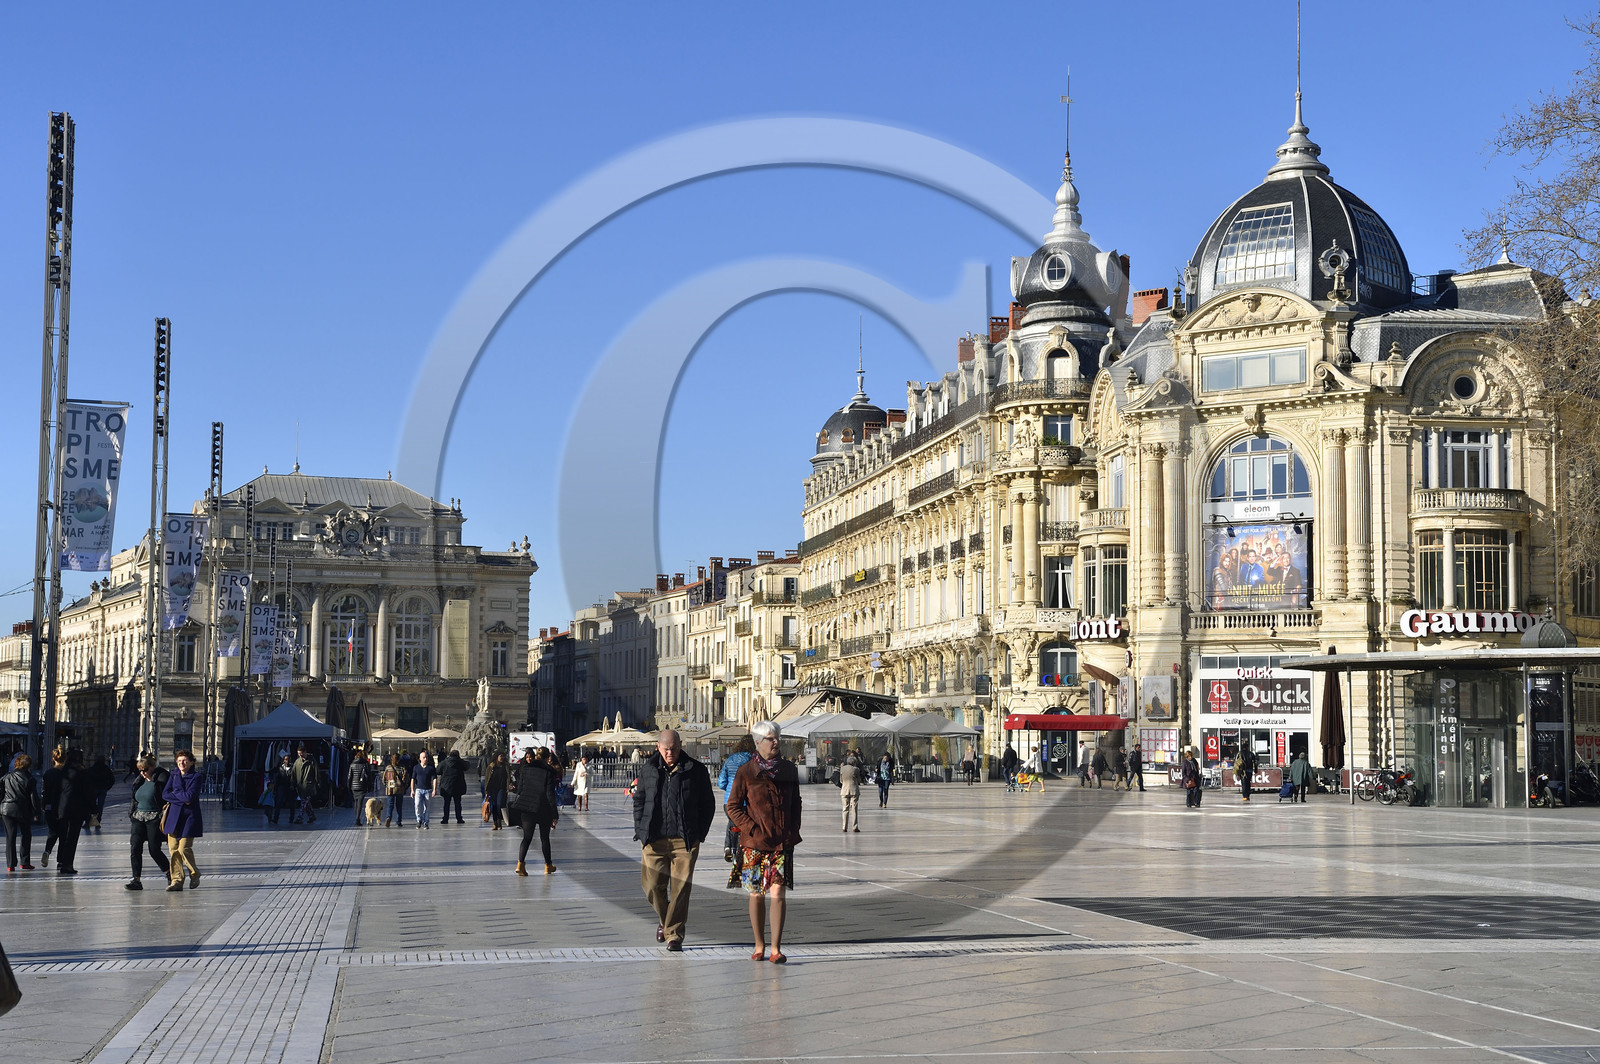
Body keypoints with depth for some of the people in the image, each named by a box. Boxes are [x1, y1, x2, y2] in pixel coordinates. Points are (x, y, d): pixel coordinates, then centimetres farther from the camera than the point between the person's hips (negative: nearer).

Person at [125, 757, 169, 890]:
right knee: (135, 848, -6)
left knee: (154, 850, -3)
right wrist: (132, 814, 15)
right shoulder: (140, 781, 13)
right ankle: (136, 880, -5)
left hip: (154, 818, -6)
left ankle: (169, 872, 21)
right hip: (138, 818, 6)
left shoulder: (160, 781, -9)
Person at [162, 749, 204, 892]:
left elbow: (190, 796, -15)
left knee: (184, 848, -11)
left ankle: (194, 874, 13)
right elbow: (164, 794, 0)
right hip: (174, 815, 5)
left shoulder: (196, 777, -3)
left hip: (189, 816, -5)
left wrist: (175, 793, -3)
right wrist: (182, 798, -10)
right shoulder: (174, 776, 13)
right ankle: (176, 880, 4)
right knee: (173, 849, -1)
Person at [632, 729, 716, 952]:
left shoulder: (695, 770, 1)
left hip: (685, 841, -2)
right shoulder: (648, 770, 8)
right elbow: (639, 801, 16)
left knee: (680, 888, -4)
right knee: (653, 886, 2)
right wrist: (641, 831, 6)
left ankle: (674, 934, 6)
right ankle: (665, 919, 30)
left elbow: (708, 804, 8)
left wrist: (699, 833, 1)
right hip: (655, 839, 2)